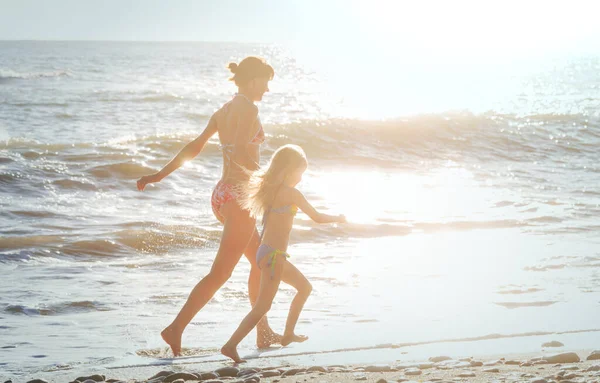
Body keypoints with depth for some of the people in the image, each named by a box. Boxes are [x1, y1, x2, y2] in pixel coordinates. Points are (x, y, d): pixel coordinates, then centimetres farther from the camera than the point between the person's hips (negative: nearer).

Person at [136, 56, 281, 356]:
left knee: (261, 262, 19)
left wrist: (160, 175, 9)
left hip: (221, 195, 10)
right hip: (239, 196, -10)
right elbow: (239, 153, -25)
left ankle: (264, 333, 25)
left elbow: (194, 148, 9)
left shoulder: (224, 111, 12)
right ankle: (176, 329, -12)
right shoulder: (248, 109, -12)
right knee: (219, 274, -7)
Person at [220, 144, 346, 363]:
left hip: (268, 253, 10)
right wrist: (338, 218, 11)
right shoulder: (291, 193, -12)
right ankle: (231, 345, -15)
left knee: (305, 288, 23)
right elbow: (317, 218, -7)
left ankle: (288, 334, 30)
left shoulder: (270, 189, 12)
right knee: (263, 306, -9)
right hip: (273, 255, -10)